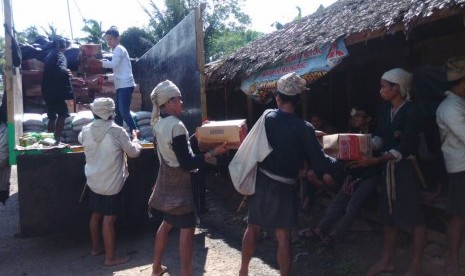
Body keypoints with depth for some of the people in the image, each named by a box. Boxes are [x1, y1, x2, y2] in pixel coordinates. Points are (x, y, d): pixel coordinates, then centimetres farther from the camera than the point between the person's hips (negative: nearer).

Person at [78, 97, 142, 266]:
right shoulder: (117, 131, -19)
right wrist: (135, 138, 9)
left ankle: (95, 248, 35)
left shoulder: (86, 130, -3)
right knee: (109, 219, 0)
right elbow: (134, 152, -8)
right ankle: (110, 257, 11)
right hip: (112, 183, -6)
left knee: (96, 215, 19)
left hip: (93, 181, 6)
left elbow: (80, 140, 22)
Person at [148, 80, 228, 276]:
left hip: (167, 180, 9)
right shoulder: (176, 125, -22)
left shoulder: (159, 123, 5)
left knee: (167, 222, 20)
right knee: (187, 228, -1)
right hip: (179, 183, -9)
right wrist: (214, 152, -22)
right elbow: (187, 163, -24)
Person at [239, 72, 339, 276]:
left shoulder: (267, 117, -3)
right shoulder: (303, 128, -14)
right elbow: (319, 163, -11)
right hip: (283, 187, -4)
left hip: (260, 181, 4)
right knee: (283, 235, 6)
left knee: (253, 227, 17)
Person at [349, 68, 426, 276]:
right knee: (390, 214, 15)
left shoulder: (412, 111, -15)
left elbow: (405, 147, -21)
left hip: (408, 167, -7)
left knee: (414, 216, 3)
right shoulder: (385, 110, 5)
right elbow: (379, 138, 3)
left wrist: (375, 161, -28)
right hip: (389, 166, 7)